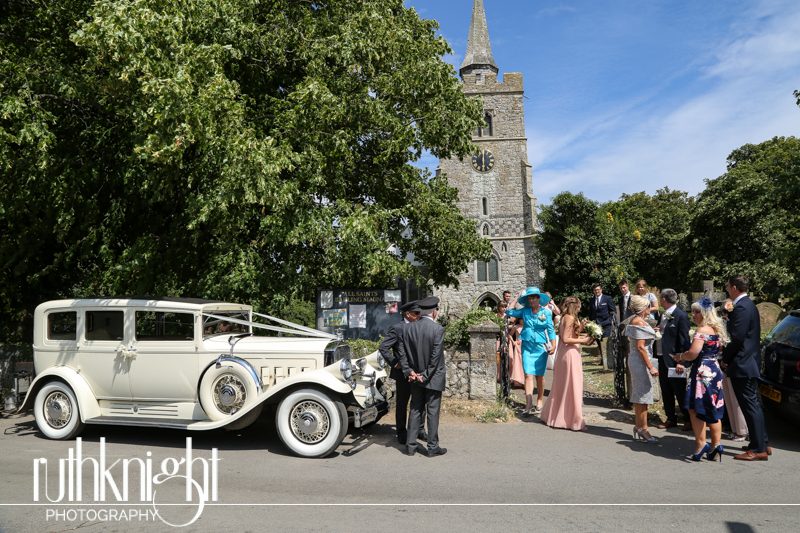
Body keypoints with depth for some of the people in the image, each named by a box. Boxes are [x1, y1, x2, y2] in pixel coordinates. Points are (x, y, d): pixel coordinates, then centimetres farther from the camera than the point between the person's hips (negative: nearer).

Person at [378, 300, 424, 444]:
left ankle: (417, 430, 28)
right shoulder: (397, 328, -12)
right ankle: (401, 433, 20)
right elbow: (383, 347, -15)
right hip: (403, 373, -6)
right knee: (402, 404, 7)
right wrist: (394, 363, -14)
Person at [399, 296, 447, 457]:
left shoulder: (409, 328, 0)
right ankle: (433, 447, 13)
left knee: (415, 410, 13)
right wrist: (426, 375, -9)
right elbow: (436, 356, -16)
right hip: (433, 378, -4)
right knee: (433, 412, 5)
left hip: (415, 377, 5)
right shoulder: (438, 329, -15)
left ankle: (410, 445, 17)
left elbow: (402, 353, 1)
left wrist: (409, 371, 2)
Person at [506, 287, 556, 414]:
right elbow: (509, 312, 7)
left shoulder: (546, 312, -2)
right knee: (528, 375, -6)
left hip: (541, 347, -1)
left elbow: (550, 329, 0)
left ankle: (539, 401, 23)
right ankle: (529, 404, -9)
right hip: (527, 346, 1)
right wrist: (516, 298, 8)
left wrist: (553, 345, -4)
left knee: (539, 375, 8)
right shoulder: (524, 311, 3)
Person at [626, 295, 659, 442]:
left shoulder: (634, 320, 12)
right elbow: (640, 347, -21)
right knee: (643, 395, -3)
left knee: (638, 395, 14)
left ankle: (638, 427, 22)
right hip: (641, 360, -10)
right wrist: (651, 367, -21)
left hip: (636, 360, 10)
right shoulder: (639, 322, -17)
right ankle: (643, 429, 4)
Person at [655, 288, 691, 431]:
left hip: (674, 360, -8)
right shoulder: (663, 315, 10)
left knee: (680, 392, 4)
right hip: (663, 358, 8)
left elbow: (684, 340, -16)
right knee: (666, 392, 14)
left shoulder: (681, 316, -14)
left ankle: (688, 420, 19)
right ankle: (671, 419, 26)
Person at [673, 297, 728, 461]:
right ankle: (715, 445, 15)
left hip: (703, 373, -9)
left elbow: (693, 353, -23)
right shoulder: (717, 329, 13)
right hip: (715, 372, 9)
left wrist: (680, 357, -3)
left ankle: (700, 445, -2)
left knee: (696, 409, -2)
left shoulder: (702, 330, -15)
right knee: (713, 411, 13)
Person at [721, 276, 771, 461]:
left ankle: (758, 449, 2)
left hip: (742, 364, -10)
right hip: (750, 363, 10)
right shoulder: (749, 304, 14)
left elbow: (737, 338, -20)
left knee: (750, 406, -4)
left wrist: (725, 359, -9)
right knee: (754, 404, 16)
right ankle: (762, 444, 25)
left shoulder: (741, 307, -18)